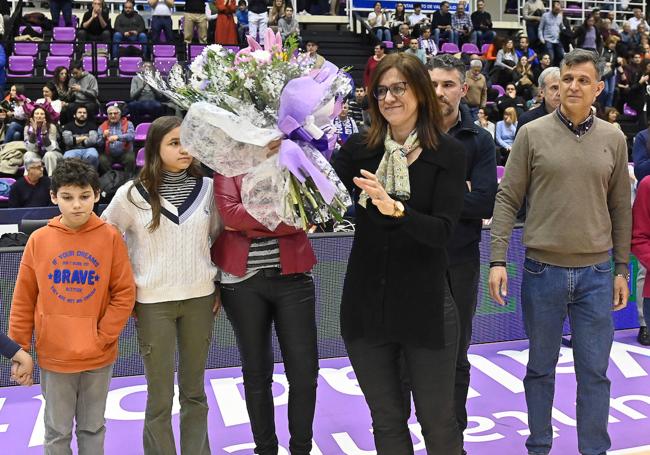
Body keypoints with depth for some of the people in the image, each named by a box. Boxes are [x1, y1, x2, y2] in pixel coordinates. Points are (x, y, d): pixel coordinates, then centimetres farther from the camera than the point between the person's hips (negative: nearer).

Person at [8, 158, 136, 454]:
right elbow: (23, 299, 2)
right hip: (53, 355, 1)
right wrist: (18, 348, 2)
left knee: (93, 428, 15)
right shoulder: (39, 240, -4)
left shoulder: (110, 237, -7)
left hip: (99, 357, 0)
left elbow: (124, 294, -5)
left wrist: (103, 337, -10)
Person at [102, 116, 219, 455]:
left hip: (200, 298, 2)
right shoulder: (132, 194, -5)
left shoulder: (207, 188, 2)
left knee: (194, 391, 13)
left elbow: (219, 238, 15)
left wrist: (221, 285, 11)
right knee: (160, 396, 5)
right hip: (152, 302, -2)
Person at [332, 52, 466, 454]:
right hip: (366, 306, 3)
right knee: (387, 421, 17)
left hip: (426, 307, -2)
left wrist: (395, 209, -34)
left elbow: (442, 231, -17)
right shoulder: (359, 149, 2)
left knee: (438, 421, 12)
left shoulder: (448, 153, -6)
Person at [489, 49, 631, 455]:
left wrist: (622, 269, 8)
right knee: (541, 368, 12)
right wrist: (498, 259, -9)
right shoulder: (532, 134, -1)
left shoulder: (613, 139, 5)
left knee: (595, 372, 7)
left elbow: (621, 208, 9)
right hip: (542, 270, -1)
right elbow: (508, 199, -2)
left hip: (596, 273, 1)